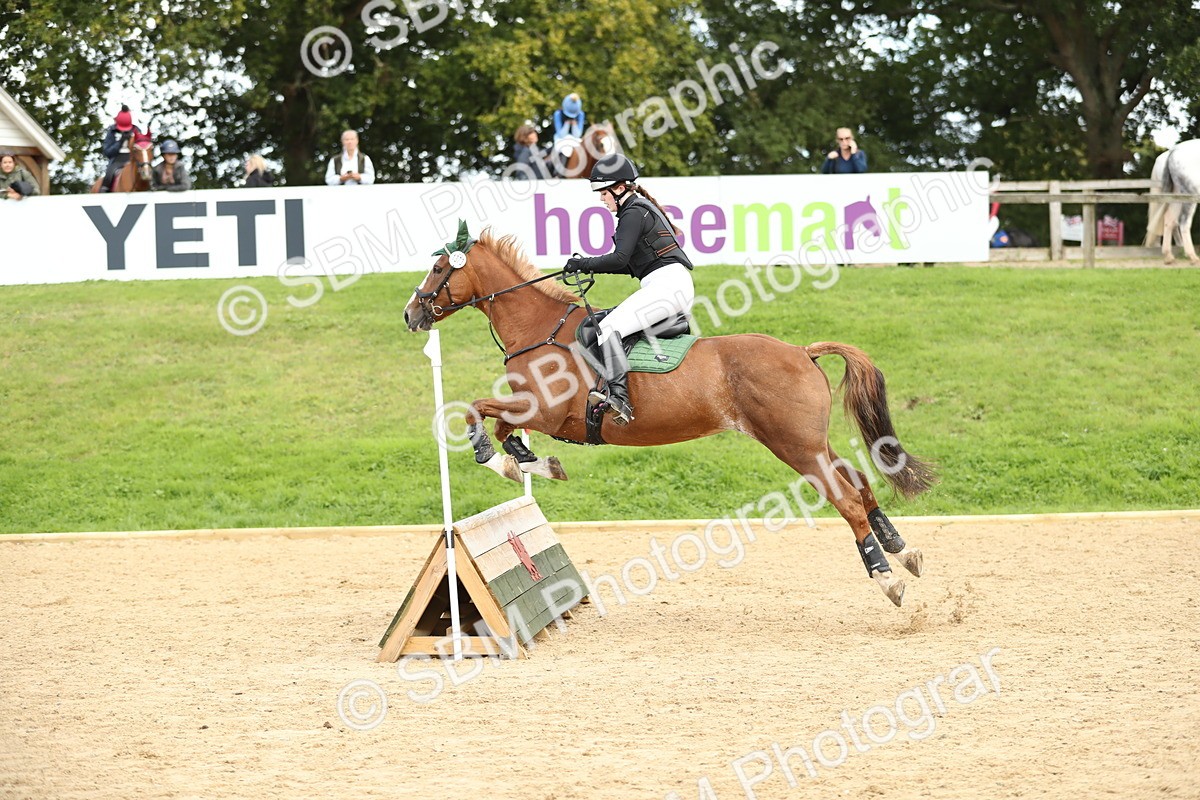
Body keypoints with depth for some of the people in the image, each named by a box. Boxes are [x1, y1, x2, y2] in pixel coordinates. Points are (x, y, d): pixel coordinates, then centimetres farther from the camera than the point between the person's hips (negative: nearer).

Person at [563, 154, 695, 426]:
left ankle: (619, 398, -36)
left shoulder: (633, 214, -8)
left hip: (666, 285, -11)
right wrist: (592, 267, 18)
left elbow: (620, 259, -20)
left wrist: (584, 264, -9)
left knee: (609, 327, -22)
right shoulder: (642, 209, 23)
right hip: (676, 289, 11)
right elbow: (632, 264, 25)